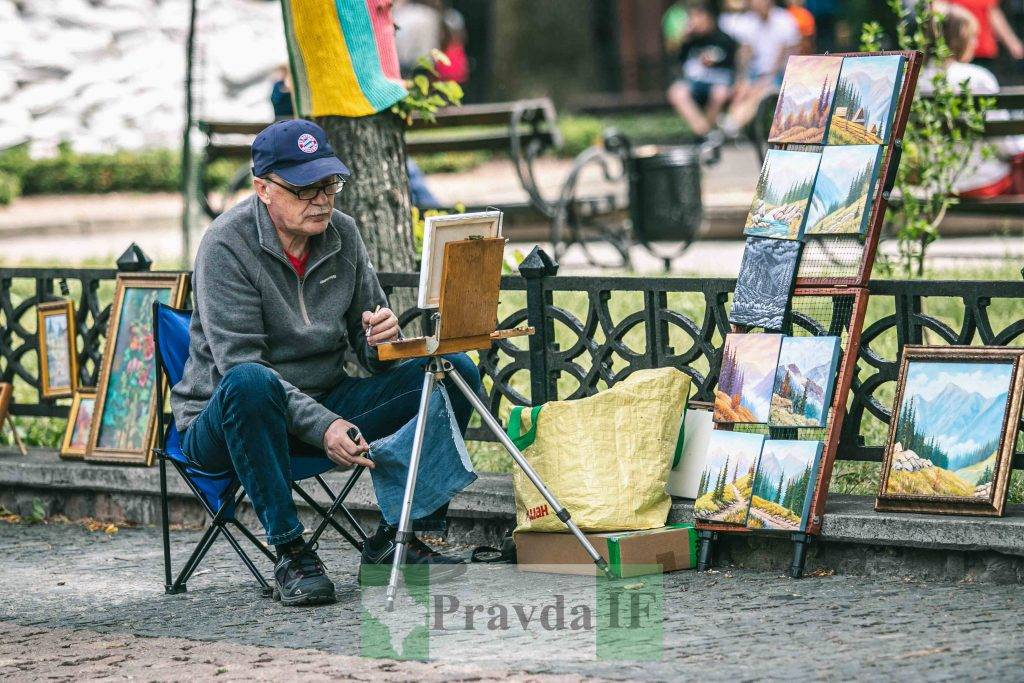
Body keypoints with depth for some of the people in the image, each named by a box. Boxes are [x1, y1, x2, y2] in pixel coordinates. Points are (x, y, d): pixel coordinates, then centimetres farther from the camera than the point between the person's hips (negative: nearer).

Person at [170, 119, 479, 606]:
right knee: (250, 384, -41)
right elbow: (241, 365, -23)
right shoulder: (226, 246, -16)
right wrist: (322, 426, -35)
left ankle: (397, 537, -9)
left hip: (327, 406, 6)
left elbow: (371, 353, 8)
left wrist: (383, 340, -18)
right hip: (225, 421, -6)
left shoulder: (341, 233, 2)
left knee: (455, 372, -9)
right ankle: (291, 554, -30)